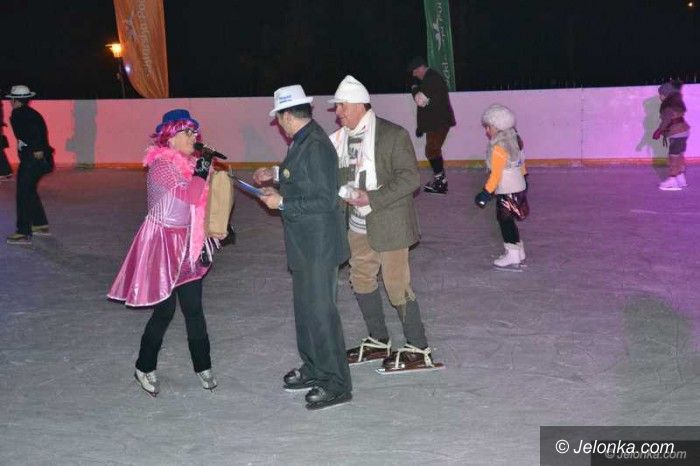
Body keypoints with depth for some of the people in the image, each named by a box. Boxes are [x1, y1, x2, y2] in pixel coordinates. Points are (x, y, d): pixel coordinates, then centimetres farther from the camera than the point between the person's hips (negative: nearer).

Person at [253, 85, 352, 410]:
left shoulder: (316, 146, -22)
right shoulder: (303, 142, 8)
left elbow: (324, 200, -25)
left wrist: (282, 203, -18)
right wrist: (276, 174, 25)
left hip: (318, 245, -10)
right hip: (304, 244, 10)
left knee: (320, 311, -3)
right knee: (305, 308, 19)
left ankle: (336, 385, 6)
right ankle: (313, 369, 34)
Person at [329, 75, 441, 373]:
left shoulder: (393, 135, -15)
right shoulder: (343, 137, 5)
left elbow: (411, 178, -18)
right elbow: (338, 174, 12)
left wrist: (372, 197, -24)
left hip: (389, 225, -7)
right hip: (359, 226, 8)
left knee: (397, 286, -3)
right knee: (361, 280, 15)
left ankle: (418, 350, 11)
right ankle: (379, 341, 31)